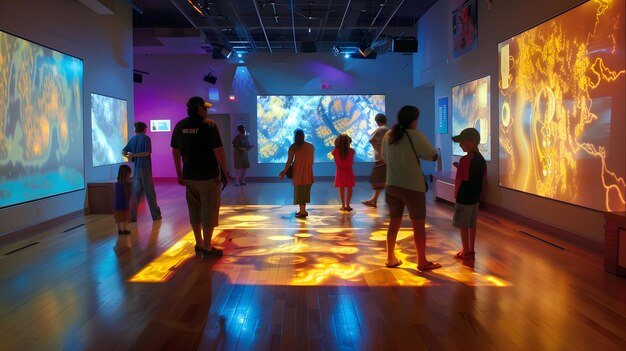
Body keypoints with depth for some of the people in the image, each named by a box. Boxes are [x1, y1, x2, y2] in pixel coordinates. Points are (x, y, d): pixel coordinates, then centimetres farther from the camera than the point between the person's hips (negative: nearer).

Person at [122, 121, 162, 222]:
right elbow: (147, 153, -13)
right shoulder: (146, 138, -3)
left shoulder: (132, 139, 9)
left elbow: (123, 152, 6)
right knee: (150, 192, 2)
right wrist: (133, 155, -6)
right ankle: (156, 215, 10)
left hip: (136, 168, 4)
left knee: (136, 192, 8)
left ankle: (132, 216, 5)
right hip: (145, 168, -4)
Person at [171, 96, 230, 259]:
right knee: (209, 212, 2)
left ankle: (199, 244, 26)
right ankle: (207, 248, 8)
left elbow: (175, 152, 9)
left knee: (194, 211, 15)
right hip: (209, 176, -6)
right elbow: (219, 151, -16)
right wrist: (225, 173, -7)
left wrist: (179, 174, 17)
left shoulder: (179, 126, 5)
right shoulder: (209, 125, -12)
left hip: (189, 176, 6)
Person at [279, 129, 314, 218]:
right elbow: (312, 160, 8)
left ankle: (302, 211, 5)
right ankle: (303, 210, 22)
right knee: (305, 191, 15)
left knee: (299, 191, 4)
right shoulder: (311, 146, 5)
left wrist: (284, 171, 2)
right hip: (308, 173, 4)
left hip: (298, 172, -4)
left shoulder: (293, 147, -6)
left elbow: (289, 161, -7)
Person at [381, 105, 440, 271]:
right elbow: (433, 156, -9)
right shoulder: (415, 135, -12)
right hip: (412, 187, -6)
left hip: (392, 185, 6)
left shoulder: (388, 135, 5)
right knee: (418, 225, 5)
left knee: (394, 223, 15)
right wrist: (419, 153, 10)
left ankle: (390, 259, 21)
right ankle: (422, 262, 13)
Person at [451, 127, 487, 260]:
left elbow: (459, 180, -19)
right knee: (472, 224, 16)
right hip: (476, 197, 8)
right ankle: (471, 250, 26)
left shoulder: (465, 159, -20)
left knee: (463, 226, 4)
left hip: (464, 198, -8)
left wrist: (455, 194, -1)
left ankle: (466, 252, 12)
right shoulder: (481, 159, 4)